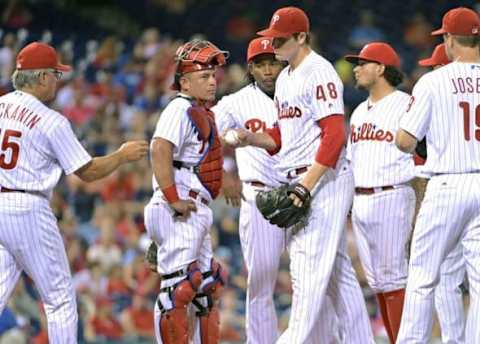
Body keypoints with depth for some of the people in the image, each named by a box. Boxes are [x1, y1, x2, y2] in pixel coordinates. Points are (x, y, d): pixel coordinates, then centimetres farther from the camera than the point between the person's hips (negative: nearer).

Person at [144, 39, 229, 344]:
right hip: (179, 215, -11)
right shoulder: (181, 110, -11)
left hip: (195, 213, 11)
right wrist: (173, 200, -25)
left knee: (208, 290, 15)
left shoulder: (202, 113, 21)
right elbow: (160, 150, -26)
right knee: (178, 290, -11)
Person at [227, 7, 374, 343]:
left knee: (311, 268, -12)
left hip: (325, 179, -10)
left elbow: (335, 136, -20)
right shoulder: (284, 78, 17)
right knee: (338, 270, 11)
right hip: (299, 183, 10)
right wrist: (251, 138, 2)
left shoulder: (319, 73, -12)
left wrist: (305, 186, -24)